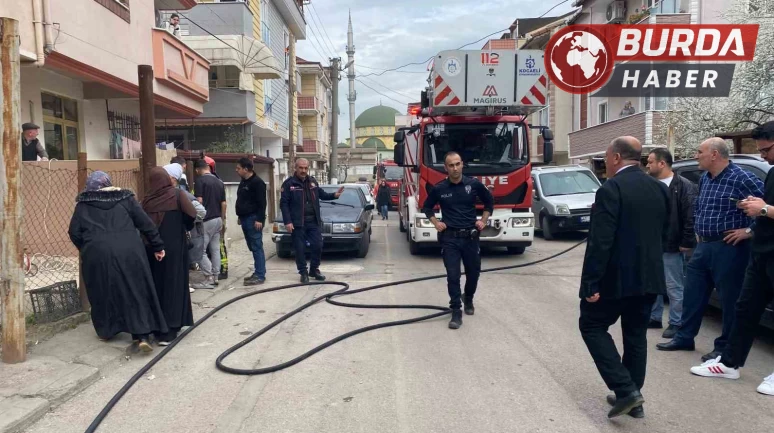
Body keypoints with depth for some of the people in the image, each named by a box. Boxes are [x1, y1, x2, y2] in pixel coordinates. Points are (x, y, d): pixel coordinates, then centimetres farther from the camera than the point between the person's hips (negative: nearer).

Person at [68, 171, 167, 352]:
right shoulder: (125, 198, 12)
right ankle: (142, 335, -2)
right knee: (136, 292, 5)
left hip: (98, 254, 0)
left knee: (103, 293, 19)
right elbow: (145, 223, 8)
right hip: (128, 252, 0)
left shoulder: (83, 205, 13)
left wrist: (85, 249, 26)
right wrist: (157, 246, 13)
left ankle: (105, 330, 32)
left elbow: (74, 232, 9)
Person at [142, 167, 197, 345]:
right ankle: (169, 330, -2)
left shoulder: (147, 199, 1)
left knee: (156, 284, 13)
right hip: (174, 246, -3)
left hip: (152, 247, 3)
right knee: (173, 284, 2)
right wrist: (186, 226, 5)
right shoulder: (177, 194, -6)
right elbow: (191, 214, -14)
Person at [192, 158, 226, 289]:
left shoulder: (200, 180, -10)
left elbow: (199, 201, -17)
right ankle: (215, 277, 15)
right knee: (215, 250, 11)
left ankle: (209, 279, -3)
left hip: (206, 220, -7)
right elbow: (223, 203, 12)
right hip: (217, 219, 7)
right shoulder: (219, 182, 11)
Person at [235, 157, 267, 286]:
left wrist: (259, 219, -21)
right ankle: (257, 273, 18)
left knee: (257, 248, -8)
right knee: (252, 247, 12)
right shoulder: (243, 182, 16)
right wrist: (240, 216, 23)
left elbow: (262, 203, -18)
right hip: (245, 218, 10)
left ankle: (260, 276, -6)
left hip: (253, 219, -10)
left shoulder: (257, 182, -13)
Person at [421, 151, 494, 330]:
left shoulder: (474, 184, -3)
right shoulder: (439, 189, -4)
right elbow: (427, 207, 13)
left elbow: (489, 201, 13)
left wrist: (483, 220, 4)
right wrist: (436, 222, -1)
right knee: (453, 275, -5)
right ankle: (456, 312, 2)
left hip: (470, 236, 1)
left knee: (473, 272, 13)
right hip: (449, 238, -1)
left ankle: (468, 299, 41)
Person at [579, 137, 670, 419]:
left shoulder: (611, 189, -17)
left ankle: (625, 390, 1)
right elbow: (663, 232, 14)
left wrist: (590, 283, -17)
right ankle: (633, 396, 25)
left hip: (617, 277, -7)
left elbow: (600, 242, -21)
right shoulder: (660, 188, 7)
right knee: (636, 334, 17)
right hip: (649, 276, 7)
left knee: (592, 326, 9)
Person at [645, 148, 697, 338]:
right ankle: (654, 318, 30)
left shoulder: (684, 186, -11)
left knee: (674, 287, 4)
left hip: (672, 247, -7)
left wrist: (687, 242, -16)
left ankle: (676, 323, 15)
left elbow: (691, 216, -15)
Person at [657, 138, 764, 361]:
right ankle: (684, 337, 24)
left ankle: (725, 347, 14)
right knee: (692, 293, 13)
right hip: (703, 246, 8)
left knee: (729, 299, 3)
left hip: (728, 248, -8)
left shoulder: (741, 178, -13)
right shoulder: (704, 179, 12)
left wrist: (750, 230, -16)